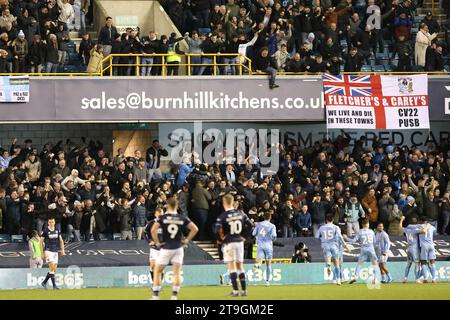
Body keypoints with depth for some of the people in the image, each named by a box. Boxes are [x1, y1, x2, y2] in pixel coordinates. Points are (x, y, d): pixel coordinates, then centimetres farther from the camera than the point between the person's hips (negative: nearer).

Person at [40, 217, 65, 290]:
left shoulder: (57, 230, 10)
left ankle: (44, 282, 20)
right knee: (52, 267, -16)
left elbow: (61, 240, 18)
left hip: (55, 251, 6)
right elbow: (41, 242, -3)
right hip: (48, 251, -6)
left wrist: (62, 250, 10)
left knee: (54, 269, 4)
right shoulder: (45, 231, -5)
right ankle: (54, 285, -17)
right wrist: (43, 253, -10)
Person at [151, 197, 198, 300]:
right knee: (177, 273, 6)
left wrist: (157, 243, -6)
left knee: (157, 271, 8)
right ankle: (174, 296, 2)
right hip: (178, 248, 2)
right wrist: (186, 240, 6)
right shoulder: (182, 218, 1)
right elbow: (195, 229, -1)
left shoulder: (162, 218, -5)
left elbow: (153, 230, -17)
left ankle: (155, 296, 5)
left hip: (166, 248, -2)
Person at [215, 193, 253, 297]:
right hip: (239, 241, 5)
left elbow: (217, 231, -20)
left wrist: (220, 238, -2)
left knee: (231, 267, -2)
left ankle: (235, 290, -6)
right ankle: (244, 290, 12)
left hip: (228, 242, -5)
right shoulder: (240, 213, 3)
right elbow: (250, 225, 8)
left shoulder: (222, 216, -12)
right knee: (240, 266, 12)